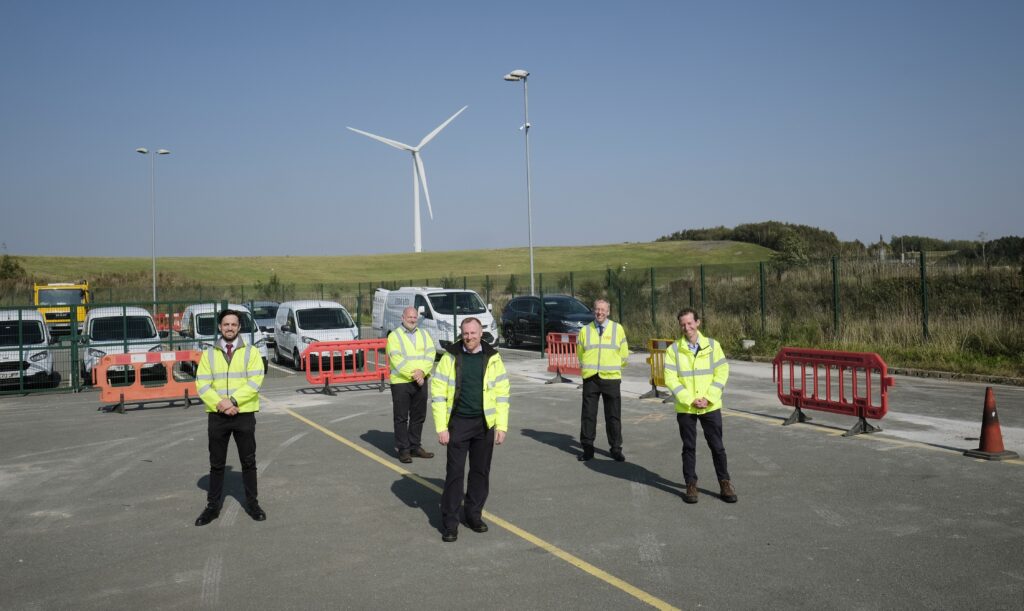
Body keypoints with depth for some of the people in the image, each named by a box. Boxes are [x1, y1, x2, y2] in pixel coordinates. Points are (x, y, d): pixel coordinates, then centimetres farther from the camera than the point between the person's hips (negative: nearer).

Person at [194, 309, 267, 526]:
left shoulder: (251, 352, 0)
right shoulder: (209, 354, 6)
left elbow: (255, 382, -11)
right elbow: (202, 384, -3)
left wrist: (233, 400, -21)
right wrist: (219, 403, -17)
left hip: (244, 414, -1)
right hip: (217, 415, 2)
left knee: (248, 461, 8)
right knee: (216, 464, 11)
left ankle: (252, 503, 20)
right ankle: (213, 506, 21)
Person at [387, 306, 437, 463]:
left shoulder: (424, 334, 13)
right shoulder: (394, 336, -1)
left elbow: (431, 353, 1)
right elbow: (396, 358, -12)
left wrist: (422, 371, -15)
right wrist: (412, 374, -17)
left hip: (421, 381, 5)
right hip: (400, 381, -4)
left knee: (419, 416, 10)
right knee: (401, 417, 0)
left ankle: (415, 446, 21)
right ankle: (403, 449, 7)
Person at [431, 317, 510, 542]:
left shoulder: (492, 358, 1)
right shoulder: (450, 357, -4)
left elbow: (502, 394, 2)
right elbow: (438, 393, -4)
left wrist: (501, 426, -3)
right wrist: (441, 427, -9)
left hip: (485, 424, 2)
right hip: (458, 423, -2)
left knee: (481, 471, 10)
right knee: (454, 472, 0)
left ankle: (474, 515, 26)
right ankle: (450, 522, 9)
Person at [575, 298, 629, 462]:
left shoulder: (617, 329, 2)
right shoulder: (585, 331, 4)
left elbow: (624, 355, 10)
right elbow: (580, 354, 15)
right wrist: (587, 367, 10)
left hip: (611, 378, -1)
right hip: (590, 377, 1)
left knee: (613, 416, 5)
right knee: (588, 415, 4)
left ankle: (616, 448, 16)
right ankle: (587, 448, 13)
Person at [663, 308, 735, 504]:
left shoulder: (712, 345, -1)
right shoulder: (674, 349, -4)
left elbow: (722, 372, -2)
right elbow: (670, 379, -7)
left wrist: (708, 398, -12)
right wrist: (690, 400, -14)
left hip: (711, 406, 0)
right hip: (685, 407, 0)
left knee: (717, 446, 8)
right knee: (689, 447, 9)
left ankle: (725, 484, 21)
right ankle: (690, 485, 20)